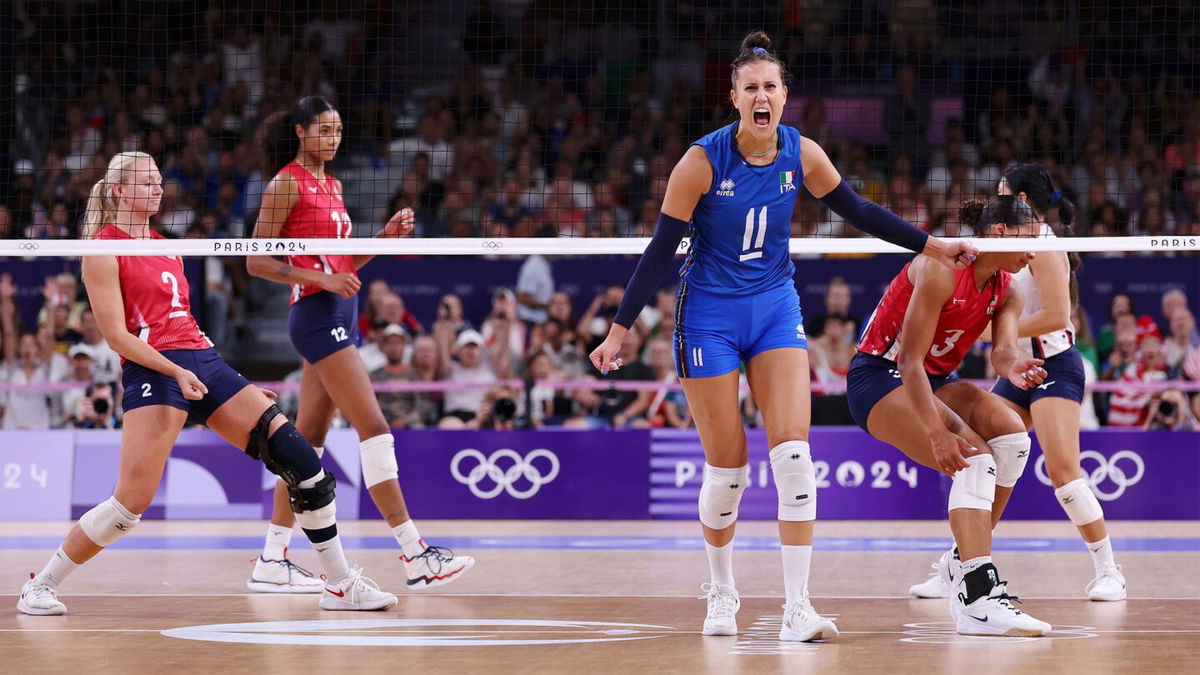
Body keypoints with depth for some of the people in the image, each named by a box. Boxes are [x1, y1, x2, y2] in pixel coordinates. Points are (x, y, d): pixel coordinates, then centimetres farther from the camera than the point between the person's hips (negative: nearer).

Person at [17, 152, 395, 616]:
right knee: (133, 499, -16)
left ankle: (341, 585, 3)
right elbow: (116, 334, -9)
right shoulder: (103, 251, -1)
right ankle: (40, 586, 3)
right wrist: (177, 371, -20)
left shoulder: (165, 248, 22)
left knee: (299, 459, -4)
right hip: (153, 371, -7)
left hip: (203, 363, 7)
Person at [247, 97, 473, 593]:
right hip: (317, 315, -9)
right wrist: (322, 279, -20)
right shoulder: (287, 184, -7)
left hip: (339, 317, 9)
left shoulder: (331, 185, 18)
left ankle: (271, 561, 11)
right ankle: (415, 555, -15)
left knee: (309, 439, 8)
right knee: (374, 430, -13)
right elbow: (256, 261, -11)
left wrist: (386, 236, 8)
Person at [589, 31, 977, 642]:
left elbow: (858, 211, 8)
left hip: (775, 307, 3)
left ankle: (797, 608, -13)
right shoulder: (702, 161, -16)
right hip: (709, 315, -3)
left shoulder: (802, 154, -6)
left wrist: (933, 246, 7)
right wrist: (620, 329, -12)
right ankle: (722, 592, 26)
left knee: (793, 454, -12)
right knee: (727, 468, 1)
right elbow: (661, 249, -12)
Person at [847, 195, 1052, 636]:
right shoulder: (942, 269, -23)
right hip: (879, 377, -8)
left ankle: (962, 561, -5)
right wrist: (937, 434, -33)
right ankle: (978, 599, -36)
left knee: (1010, 433, -18)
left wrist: (1015, 369, -37)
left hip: (936, 381, 8)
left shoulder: (1007, 291, 3)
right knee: (973, 459, -27)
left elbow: (1003, 349, -11)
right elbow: (910, 359, -26)